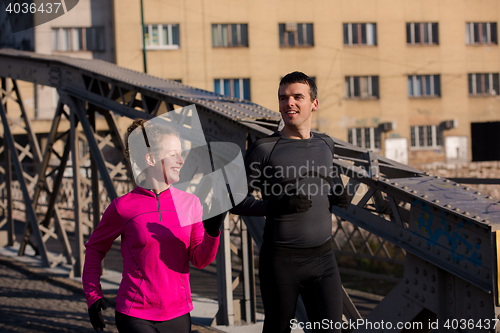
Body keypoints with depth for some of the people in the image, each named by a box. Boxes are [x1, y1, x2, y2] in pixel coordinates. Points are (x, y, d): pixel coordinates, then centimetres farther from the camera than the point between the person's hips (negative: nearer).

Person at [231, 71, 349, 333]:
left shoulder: (325, 144, 10)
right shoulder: (263, 149, -5)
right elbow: (236, 201, -5)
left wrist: (337, 195, 7)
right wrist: (275, 206, -21)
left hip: (322, 257, 3)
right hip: (280, 259, -3)